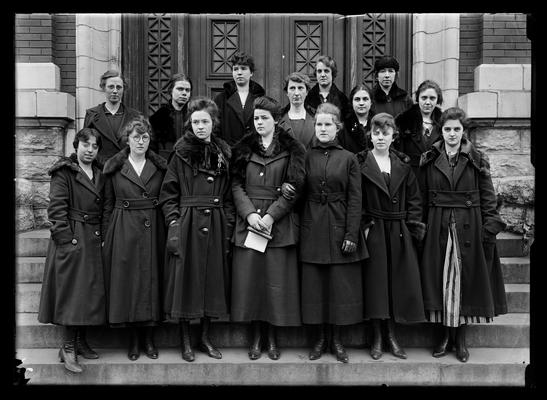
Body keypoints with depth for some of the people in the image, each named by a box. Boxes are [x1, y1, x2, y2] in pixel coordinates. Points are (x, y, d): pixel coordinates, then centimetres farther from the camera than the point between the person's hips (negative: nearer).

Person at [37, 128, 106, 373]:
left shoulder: (99, 174, 14)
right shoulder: (63, 173, -6)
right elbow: (56, 209, -12)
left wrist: (102, 237, 8)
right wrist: (67, 239, -17)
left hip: (94, 241, 7)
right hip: (72, 240, -7)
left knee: (91, 293, 9)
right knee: (72, 291, -6)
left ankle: (81, 341, 20)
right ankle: (68, 348, 1)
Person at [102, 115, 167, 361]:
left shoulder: (160, 167, 6)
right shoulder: (114, 168, 4)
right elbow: (108, 204, 7)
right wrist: (107, 235, 2)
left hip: (153, 230, 1)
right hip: (123, 230, -1)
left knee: (151, 279, 3)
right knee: (127, 279, 1)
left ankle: (149, 338, 14)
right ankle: (133, 339, 12)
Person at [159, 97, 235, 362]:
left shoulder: (223, 153, 8)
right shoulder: (181, 153, 1)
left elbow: (228, 196, 8)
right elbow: (168, 194, -1)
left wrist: (228, 228, 1)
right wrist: (173, 224, -11)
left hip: (215, 226, 3)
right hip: (186, 225, -3)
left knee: (213, 280, 7)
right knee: (186, 279, 1)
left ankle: (205, 337, 21)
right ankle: (185, 341, 13)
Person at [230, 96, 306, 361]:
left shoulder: (291, 150, 3)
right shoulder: (244, 148, 9)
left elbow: (294, 187, -3)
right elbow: (236, 185, 3)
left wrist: (271, 215, -13)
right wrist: (249, 213, -12)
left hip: (279, 224, -2)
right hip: (248, 221, 2)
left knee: (277, 281, 1)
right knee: (250, 279, 3)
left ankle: (272, 338, 15)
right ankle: (256, 336, 15)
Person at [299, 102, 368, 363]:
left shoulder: (348, 158, 1)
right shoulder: (306, 157, 5)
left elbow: (354, 199, -3)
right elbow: (300, 194, 7)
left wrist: (351, 234, -9)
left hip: (340, 226, -1)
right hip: (312, 227, 1)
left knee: (341, 283, 3)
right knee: (315, 283, 5)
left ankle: (336, 339, 16)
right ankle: (321, 337, 18)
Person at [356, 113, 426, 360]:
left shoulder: (402, 166, 9)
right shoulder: (360, 164, -1)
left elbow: (414, 199, 9)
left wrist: (413, 227, 0)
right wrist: (363, 227, -13)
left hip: (399, 233, 3)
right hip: (373, 231, -3)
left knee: (398, 281, 4)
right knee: (375, 281, 0)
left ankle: (391, 335, 16)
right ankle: (377, 337, 11)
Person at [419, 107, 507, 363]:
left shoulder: (477, 160, 2)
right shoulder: (429, 160, 5)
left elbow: (488, 197, 1)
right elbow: (422, 199, 5)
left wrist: (490, 227, -7)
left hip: (469, 227, -1)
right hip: (438, 227, 1)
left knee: (466, 279, 3)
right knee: (440, 279, 3)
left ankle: (461, 338, 15)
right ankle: (444, 335, 17)